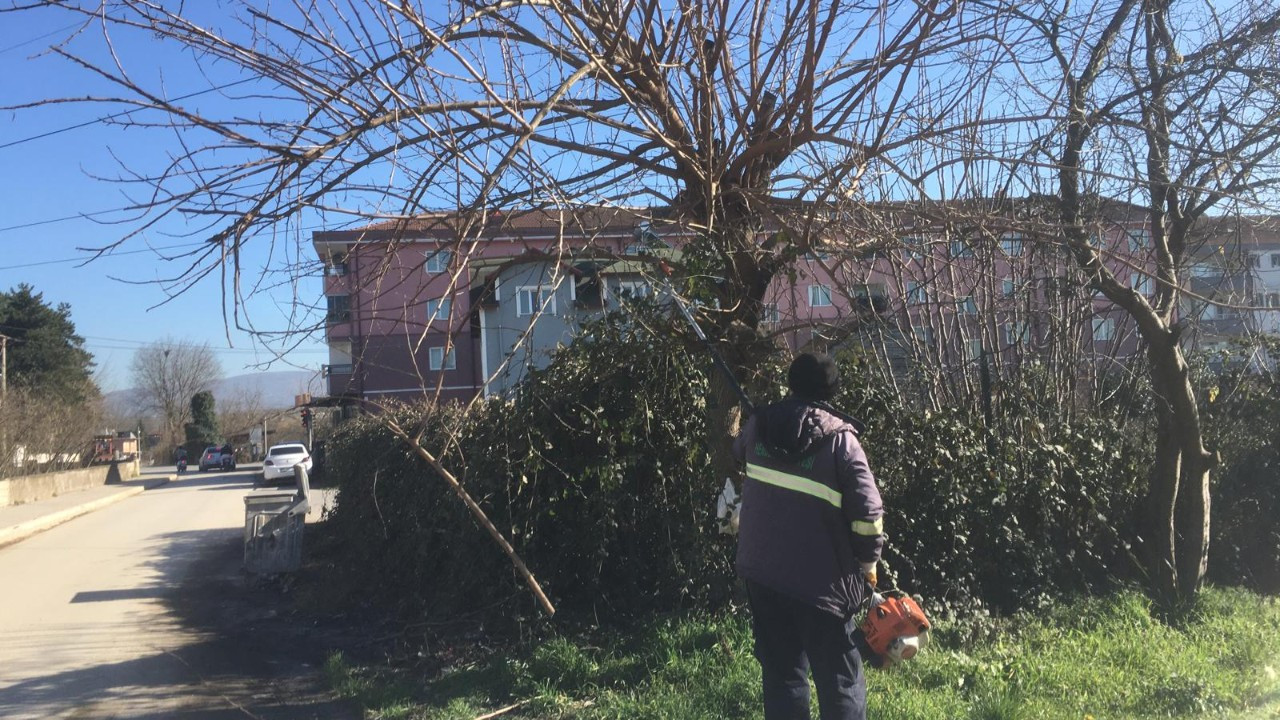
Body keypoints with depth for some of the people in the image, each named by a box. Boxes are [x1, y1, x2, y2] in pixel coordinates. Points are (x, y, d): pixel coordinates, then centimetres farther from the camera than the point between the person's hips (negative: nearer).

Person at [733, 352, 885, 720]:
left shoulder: (759, 426, 4)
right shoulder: (839, 439, -9)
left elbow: (739, 450, 28)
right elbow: (867, 509, -13)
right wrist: (869, 560, 2)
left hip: (761, 570, 4)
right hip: (818, 579, -4)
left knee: (781, 671, 15)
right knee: (839, 678, 7)